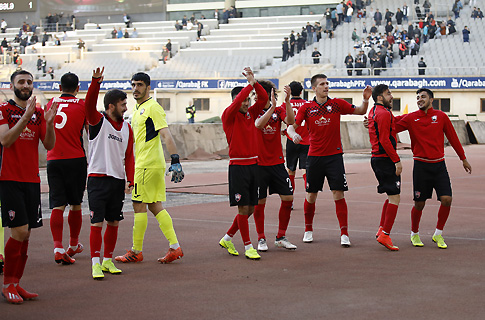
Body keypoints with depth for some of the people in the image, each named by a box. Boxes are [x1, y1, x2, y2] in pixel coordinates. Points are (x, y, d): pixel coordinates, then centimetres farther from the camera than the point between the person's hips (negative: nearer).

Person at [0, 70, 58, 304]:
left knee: (25, 234, 5)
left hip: (32, 179, 6)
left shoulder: (38, 112, 13)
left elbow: (49, 145, 6)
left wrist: (49, 123, -11)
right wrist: (26, 117, -24)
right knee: (19, 231, -11)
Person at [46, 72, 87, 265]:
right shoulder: (82, 105, -1)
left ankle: (58, 247, -18)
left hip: (53, 160, 2)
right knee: (75, 205, 13)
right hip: (76, 160, -2)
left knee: (57, 206, -2)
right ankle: (73, 245, 27)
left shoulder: (51, 104, 7)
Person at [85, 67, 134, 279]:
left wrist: (130, 180, 3)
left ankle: (108, 260, 21)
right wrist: (96, 82, -37)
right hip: (98, 179, -5)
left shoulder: (127, 128, 11)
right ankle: (96, 264, -4)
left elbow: (129, 156, 13)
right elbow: (89, 104, -23)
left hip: (118, 180, 5)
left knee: (114, 223, 9)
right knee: (97, 223, -6)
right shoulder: (98, 121, -3)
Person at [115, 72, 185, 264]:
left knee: (139, 205, -3)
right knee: (155, 206, 8)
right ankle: (175, 247, 7)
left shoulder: (153, 107, -11)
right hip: (141, 163, 10)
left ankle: (136, 251, 6)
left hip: (148, 165, -10)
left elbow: (166, 135, -19)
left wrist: (175, 161, -27)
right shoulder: (138, 109, 18)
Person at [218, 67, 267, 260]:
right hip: (238, 166, -6)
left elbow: (263, 98, 3)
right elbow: (236, 103, -24)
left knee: (250, 209, 8)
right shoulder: (229, 116, -5)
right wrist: (250, 85, -18)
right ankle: (248, 247, 2)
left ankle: (227, 239, 24)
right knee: (243, 208, -5)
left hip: (253, 164, 6)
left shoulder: (250, 114, 11)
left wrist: (254, 81, -9)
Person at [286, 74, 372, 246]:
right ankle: (308, 229, 27)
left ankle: (344, 233, -4)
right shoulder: (306, 108, 2)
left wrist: (365, 99, -14)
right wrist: (294, 135, -26)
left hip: (334, 156, -1)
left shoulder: (337, 104, 2)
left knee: (339, 194, -7)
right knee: (311, 195, 8)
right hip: (314, 157, 1)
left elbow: (360, 111, 6)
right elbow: (293, 124, -4)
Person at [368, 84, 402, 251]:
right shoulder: (384, 114, -15)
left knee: (391, 196, 19)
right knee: (395, 197, -8)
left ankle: (381, 229, 20)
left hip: (377, 159, 10)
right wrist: (396, 160, -18)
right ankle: (385, 235, -10)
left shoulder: (374, 111, 15)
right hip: (385, 159, -10)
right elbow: (384, 140, -20)